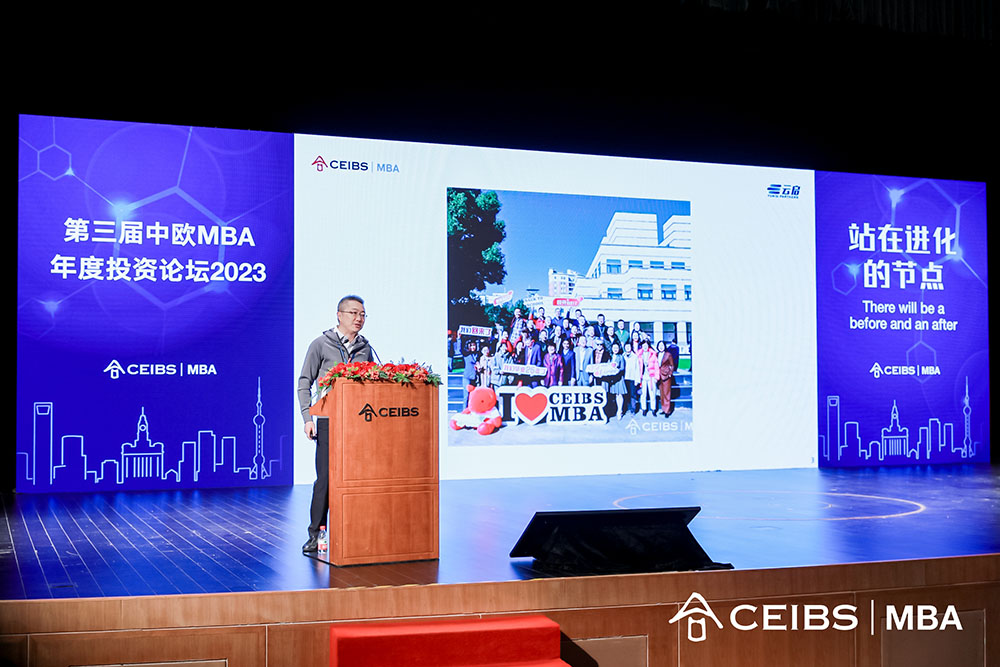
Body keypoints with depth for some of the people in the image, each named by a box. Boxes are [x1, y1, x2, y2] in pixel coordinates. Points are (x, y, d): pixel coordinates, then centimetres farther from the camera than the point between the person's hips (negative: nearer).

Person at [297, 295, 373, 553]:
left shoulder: (365, 348, 14)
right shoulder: (321, 345, 2)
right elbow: (304, 382, 2)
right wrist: (307, 418, -7)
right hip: (329, 421, -4)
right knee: (326, 478, -6)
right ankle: (315, 534, 3)